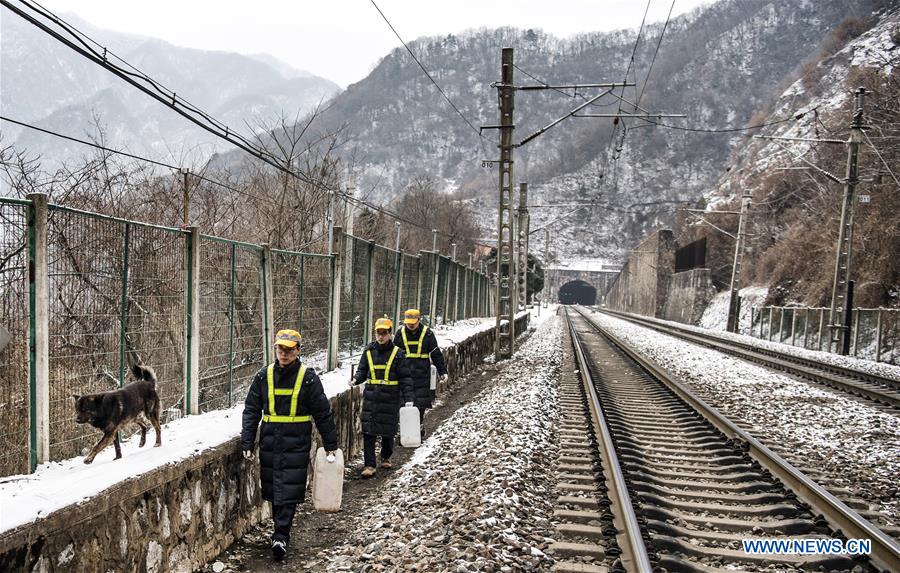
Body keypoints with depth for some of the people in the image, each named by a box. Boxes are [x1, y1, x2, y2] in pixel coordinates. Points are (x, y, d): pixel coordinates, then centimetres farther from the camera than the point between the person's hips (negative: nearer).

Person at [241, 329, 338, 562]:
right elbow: (251, 410, 7)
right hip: (269, 441, 4)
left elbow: (323, 413, 1)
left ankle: (281, 536, -3)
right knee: (272, 488, 11)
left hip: (296, 442, -3)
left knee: (289, 490, -7)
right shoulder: (264, 376, 4)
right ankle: (282, 531, 27)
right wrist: (247, 442, 1)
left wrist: (331, 444, 3)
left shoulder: (308, 377, -5)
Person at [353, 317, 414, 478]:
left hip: (390, 398, -2)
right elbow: (362, 371, 14)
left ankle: (386, 458, 34)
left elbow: (405, 378, -3)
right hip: (371, 397, 2)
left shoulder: (397, 353, -4)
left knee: (388, 431, 9)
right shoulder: (369, 351, 5)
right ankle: (370, 465, 3)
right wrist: (356, 379, -8)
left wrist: (408, 398, -8)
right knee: (368, 432, -4)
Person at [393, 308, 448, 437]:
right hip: (404, 373, 2)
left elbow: (436, 354, 4)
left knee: (421, 402, -2)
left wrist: (442, 371, 3)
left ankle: (419, 427, 9)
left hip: (422, 374, -2)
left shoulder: (427, 333, -1)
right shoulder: (400, 333, 4)